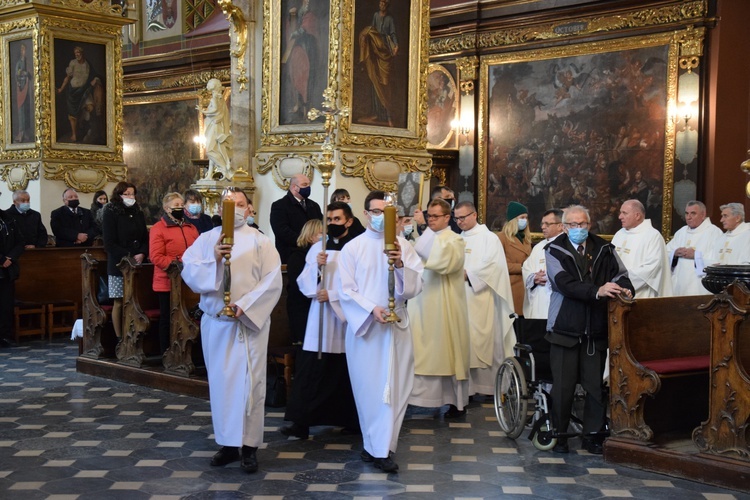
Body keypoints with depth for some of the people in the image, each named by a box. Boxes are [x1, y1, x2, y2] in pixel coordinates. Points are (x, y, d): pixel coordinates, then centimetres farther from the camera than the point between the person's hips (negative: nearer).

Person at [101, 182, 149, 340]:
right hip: (119, 265, -4)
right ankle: (119, 339, 4)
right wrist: (129, 257, -15)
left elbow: (145, 238, 13)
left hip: (137, 265, 4)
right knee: (119, 303, -2)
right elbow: (110, 244, -9)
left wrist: (142, 254, -7)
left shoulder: (138, 213, 14)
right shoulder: (110, 213, -3)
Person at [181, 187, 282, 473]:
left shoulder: (260, 241, 1)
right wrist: (214, 259, -20)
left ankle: (249, 445, 4)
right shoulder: (206, 239, 7)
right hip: (215, 322, 3)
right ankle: (227, 443, 17)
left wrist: (244, 304, -17)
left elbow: (272, 281, -7)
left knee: (249, 382, -3)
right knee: (220, 381, 8)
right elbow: (188, 272, -4)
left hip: (250, 322, -2)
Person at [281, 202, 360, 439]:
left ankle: (350, 420, 17)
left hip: (346, 317, -3)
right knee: (309, 371, -2)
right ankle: (302, 422, 0)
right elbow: (303, 282, 6)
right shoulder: (317, 248, 11)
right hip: (319, 317, 3)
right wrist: (316, 266, -11)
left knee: (346, 373, 4)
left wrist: (332, 295, -14)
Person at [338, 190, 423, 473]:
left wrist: (400, 265, -19)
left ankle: (379, 449, 4)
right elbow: (346, 291, -3)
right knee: (368, 386, 4)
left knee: (393, 388, -2)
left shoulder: (403, 247, 5)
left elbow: (416, 287, -2)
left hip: (396, 325, 1)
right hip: (363, 325, -1)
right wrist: (371, 309, -15)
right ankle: (376, 445, 17)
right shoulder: (352, 248, 1)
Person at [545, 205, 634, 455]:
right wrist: (597, 291, -29)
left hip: (596, 329, 3)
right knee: (563, 385, 2)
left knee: (596, 385, 5)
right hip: (565, 328, -3)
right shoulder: (555, 251, -1)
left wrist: (625, 288, -24)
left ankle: (592, 435, 16)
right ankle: (559, 434, 15)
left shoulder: (604, 249, 10)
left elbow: (620, 273, 0)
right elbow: (565, 283, -15)